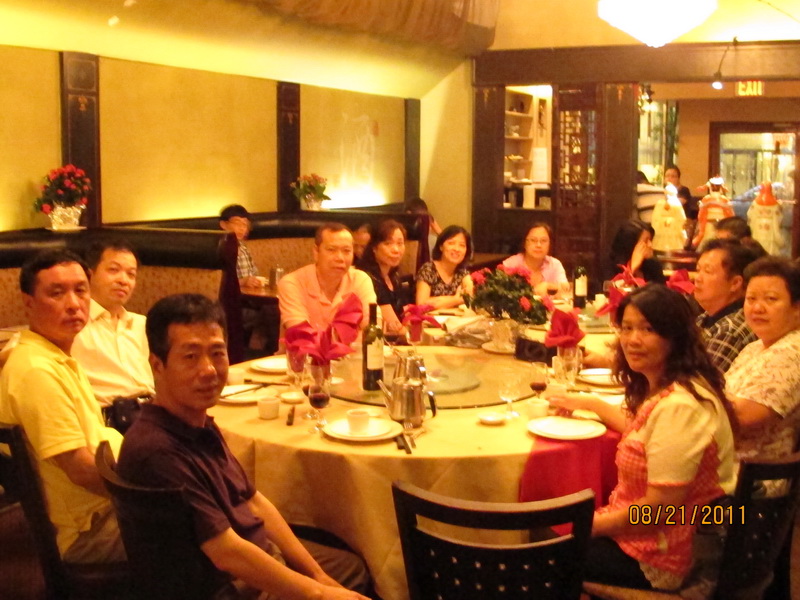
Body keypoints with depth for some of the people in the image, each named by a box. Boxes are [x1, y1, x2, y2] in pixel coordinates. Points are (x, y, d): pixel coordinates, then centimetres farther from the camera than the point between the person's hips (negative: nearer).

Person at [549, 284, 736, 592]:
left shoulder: (678, 405, -28)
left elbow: (658, 509, -27)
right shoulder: (664, 387, 3)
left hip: (662, 559, -9)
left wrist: (592, 524, -14)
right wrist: (590, 403, 27)